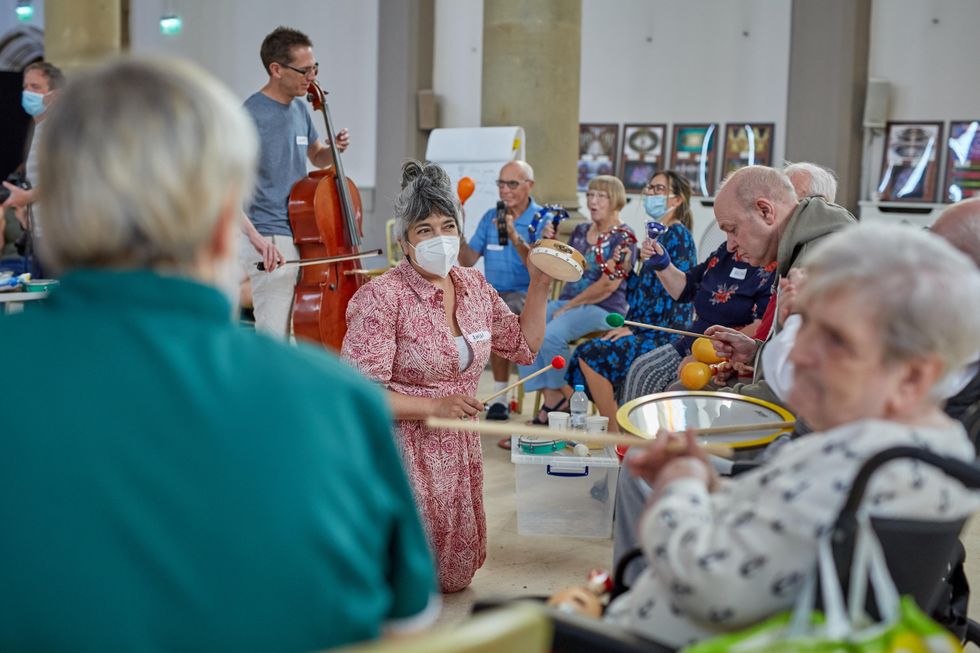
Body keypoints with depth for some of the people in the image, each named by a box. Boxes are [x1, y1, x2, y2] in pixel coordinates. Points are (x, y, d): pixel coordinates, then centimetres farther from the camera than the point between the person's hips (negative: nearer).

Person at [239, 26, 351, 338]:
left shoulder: (299, 108, 10)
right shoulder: (251, 116, -14)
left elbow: (317, 157, 27)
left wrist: (335, 148, 3)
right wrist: (255, 238, -30)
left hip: (305, 237, 8)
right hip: (272, 244, -8)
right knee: (275, 339, -8)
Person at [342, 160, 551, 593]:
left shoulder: (475, 286, 4)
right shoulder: (382, 297, -18)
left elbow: (523, 347, 13)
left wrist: (539, 287, 3)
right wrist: (435, 406, -24)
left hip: (459, 451, 7)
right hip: (404, 453, -7)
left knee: (456, 575, 16)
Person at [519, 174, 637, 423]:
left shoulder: (623, 238, -6)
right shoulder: (581, 231, 17)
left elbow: (609, 284, -14)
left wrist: (568, 307, -13)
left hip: (603, 309, -7)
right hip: (567, 301, 7)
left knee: (550, 335, -31)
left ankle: (565, 394, -8)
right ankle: (551, 397, -14)